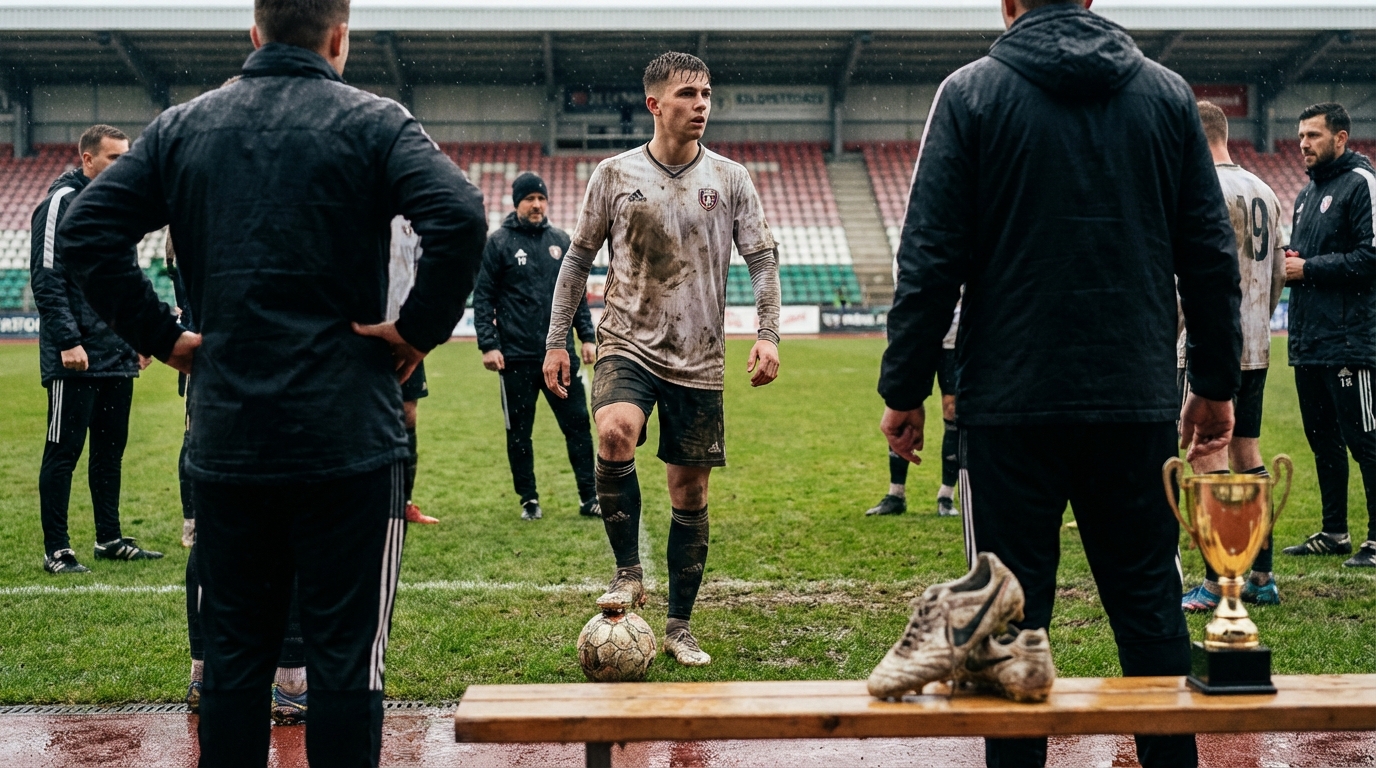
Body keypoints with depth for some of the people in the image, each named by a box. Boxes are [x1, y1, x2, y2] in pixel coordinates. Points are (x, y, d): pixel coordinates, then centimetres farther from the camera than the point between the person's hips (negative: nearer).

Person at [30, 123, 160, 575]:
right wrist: (68, 340, -20)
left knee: (110, 449, 13)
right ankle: (56, 550, 6)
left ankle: (109, 539, 22)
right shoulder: (62, 202, -9)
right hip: (76, 360, -8)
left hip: (118, 357, 8)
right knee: (63, 452, -1)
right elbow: (46, 279, -15)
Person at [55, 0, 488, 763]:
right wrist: (421, 328, -8)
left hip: (225, 441, 4)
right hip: (348, 440, -3)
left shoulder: (182, 125, 9)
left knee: (232, 654, 14)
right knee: (346, 657, 4)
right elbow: (459, 218, -19)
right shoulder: (372, 121, -2)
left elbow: (85, 230, 2)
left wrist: (161, 335, 6)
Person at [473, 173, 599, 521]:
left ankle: (589, 497, 9)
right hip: (516, 357, -3)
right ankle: (529, 500, 18)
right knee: (520, 432, 6)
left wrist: (587, 336, 9)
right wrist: (488, 344, -12)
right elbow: (482, 297, -4)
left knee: (578, 424, 2)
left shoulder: (561, 240, 10)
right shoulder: (499, 243, -2)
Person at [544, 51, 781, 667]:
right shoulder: (614, 175, 3)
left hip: (699, 360, 2)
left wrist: (768, 334, -8)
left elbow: (761, 259, 6)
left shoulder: (730, 179, 5)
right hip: (627, 344, -1)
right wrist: (556, 341, 4)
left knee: (690, 493, 5)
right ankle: (628, 573, -13)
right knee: (615, 431, -32)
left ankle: (679, 628, 20)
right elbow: (578, 259, 8)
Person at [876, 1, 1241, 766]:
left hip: (1013, 400, -2)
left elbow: (931, 259, -7)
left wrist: (905, 389, -1)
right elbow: (1212, 254, 8)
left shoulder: (971, 93, -3)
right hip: (1137, 398, 3)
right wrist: (1218, 385, 15)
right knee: (1150, 600, 12)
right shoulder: (1168, 92, 7)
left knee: (1014, 609, 6)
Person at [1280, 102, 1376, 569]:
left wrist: (1309, 268, -14)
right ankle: (1334, 533, 22)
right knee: (1322, 440, 13)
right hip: (1307, 342, 9)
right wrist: (1287, 264, 5)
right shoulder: (1307, 194, 20)